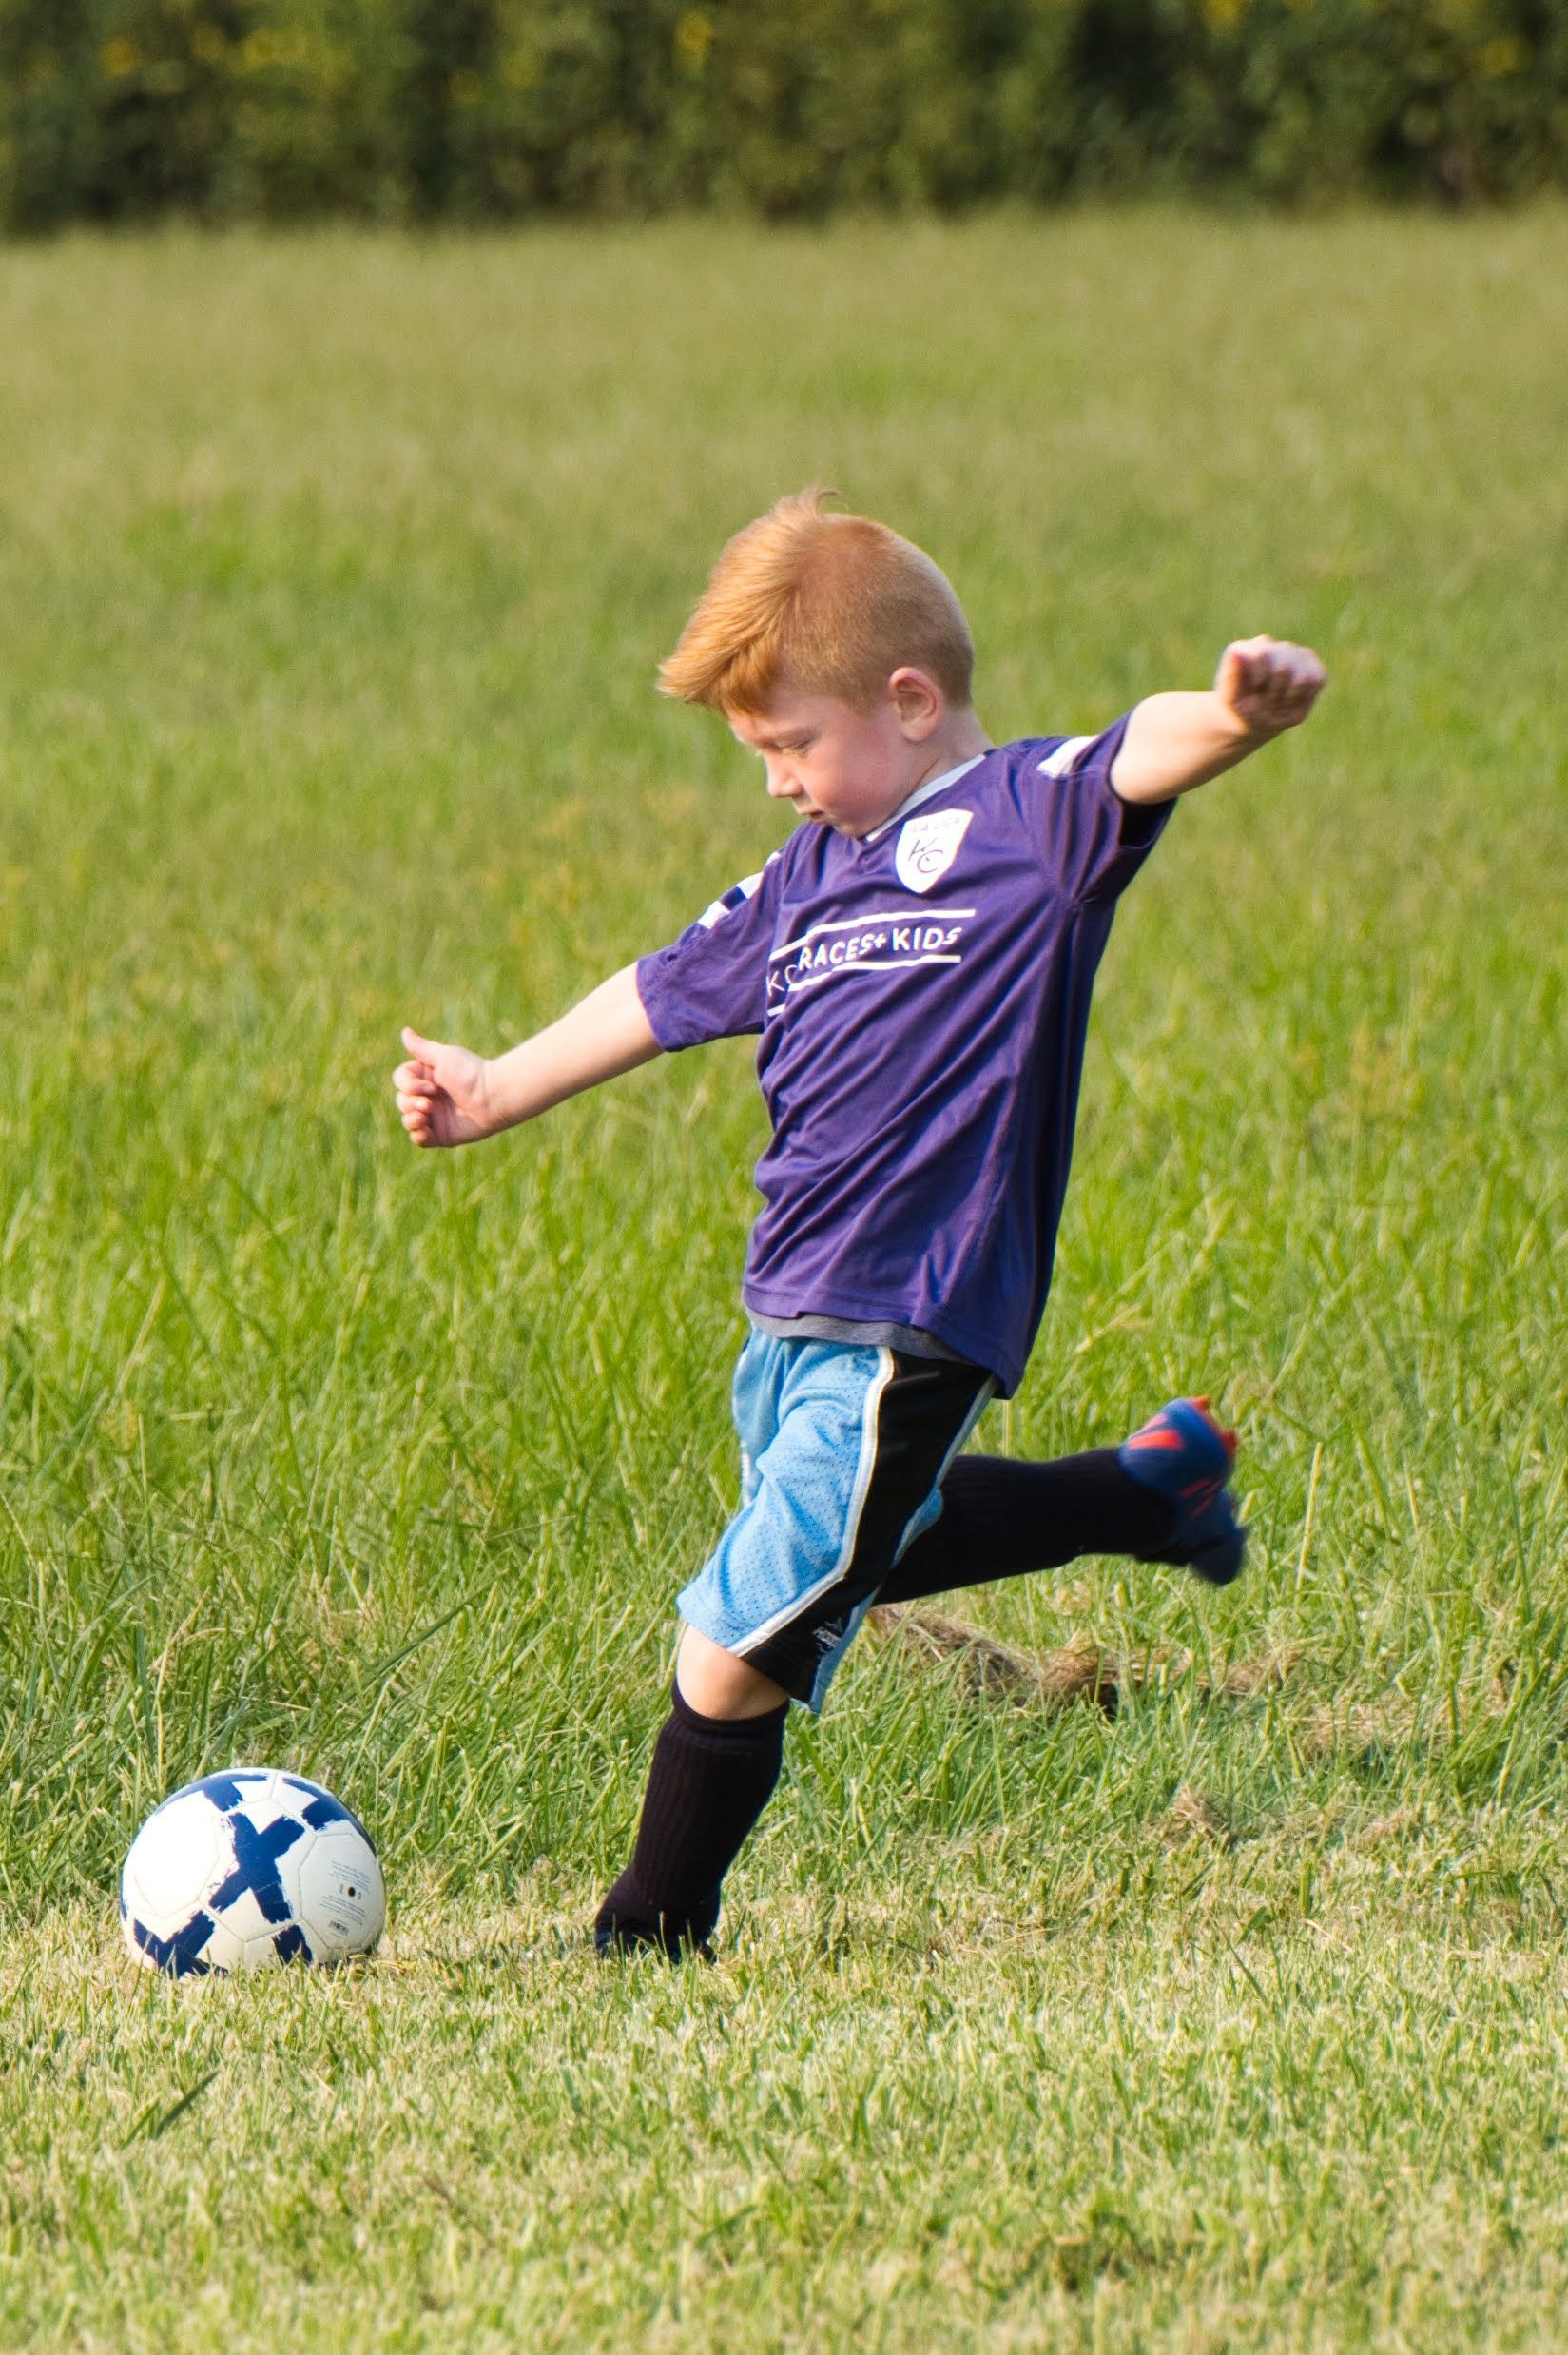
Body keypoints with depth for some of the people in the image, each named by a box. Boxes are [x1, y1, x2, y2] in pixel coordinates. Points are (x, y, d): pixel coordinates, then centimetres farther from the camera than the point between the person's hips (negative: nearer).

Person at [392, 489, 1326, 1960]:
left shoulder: (1025, 823, -10)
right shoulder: (813, 871, 12)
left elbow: (1142, 759, -30)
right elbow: (675, 992, 25)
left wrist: (1243, 711, -51)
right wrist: (502, 1090, 31)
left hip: (905, 1332, -9)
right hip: (791, 1322, 9)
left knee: (735, 1651, -6)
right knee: (860, 1549, 32)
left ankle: (652, 1941, 12)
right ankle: (1155, 1486, 47)